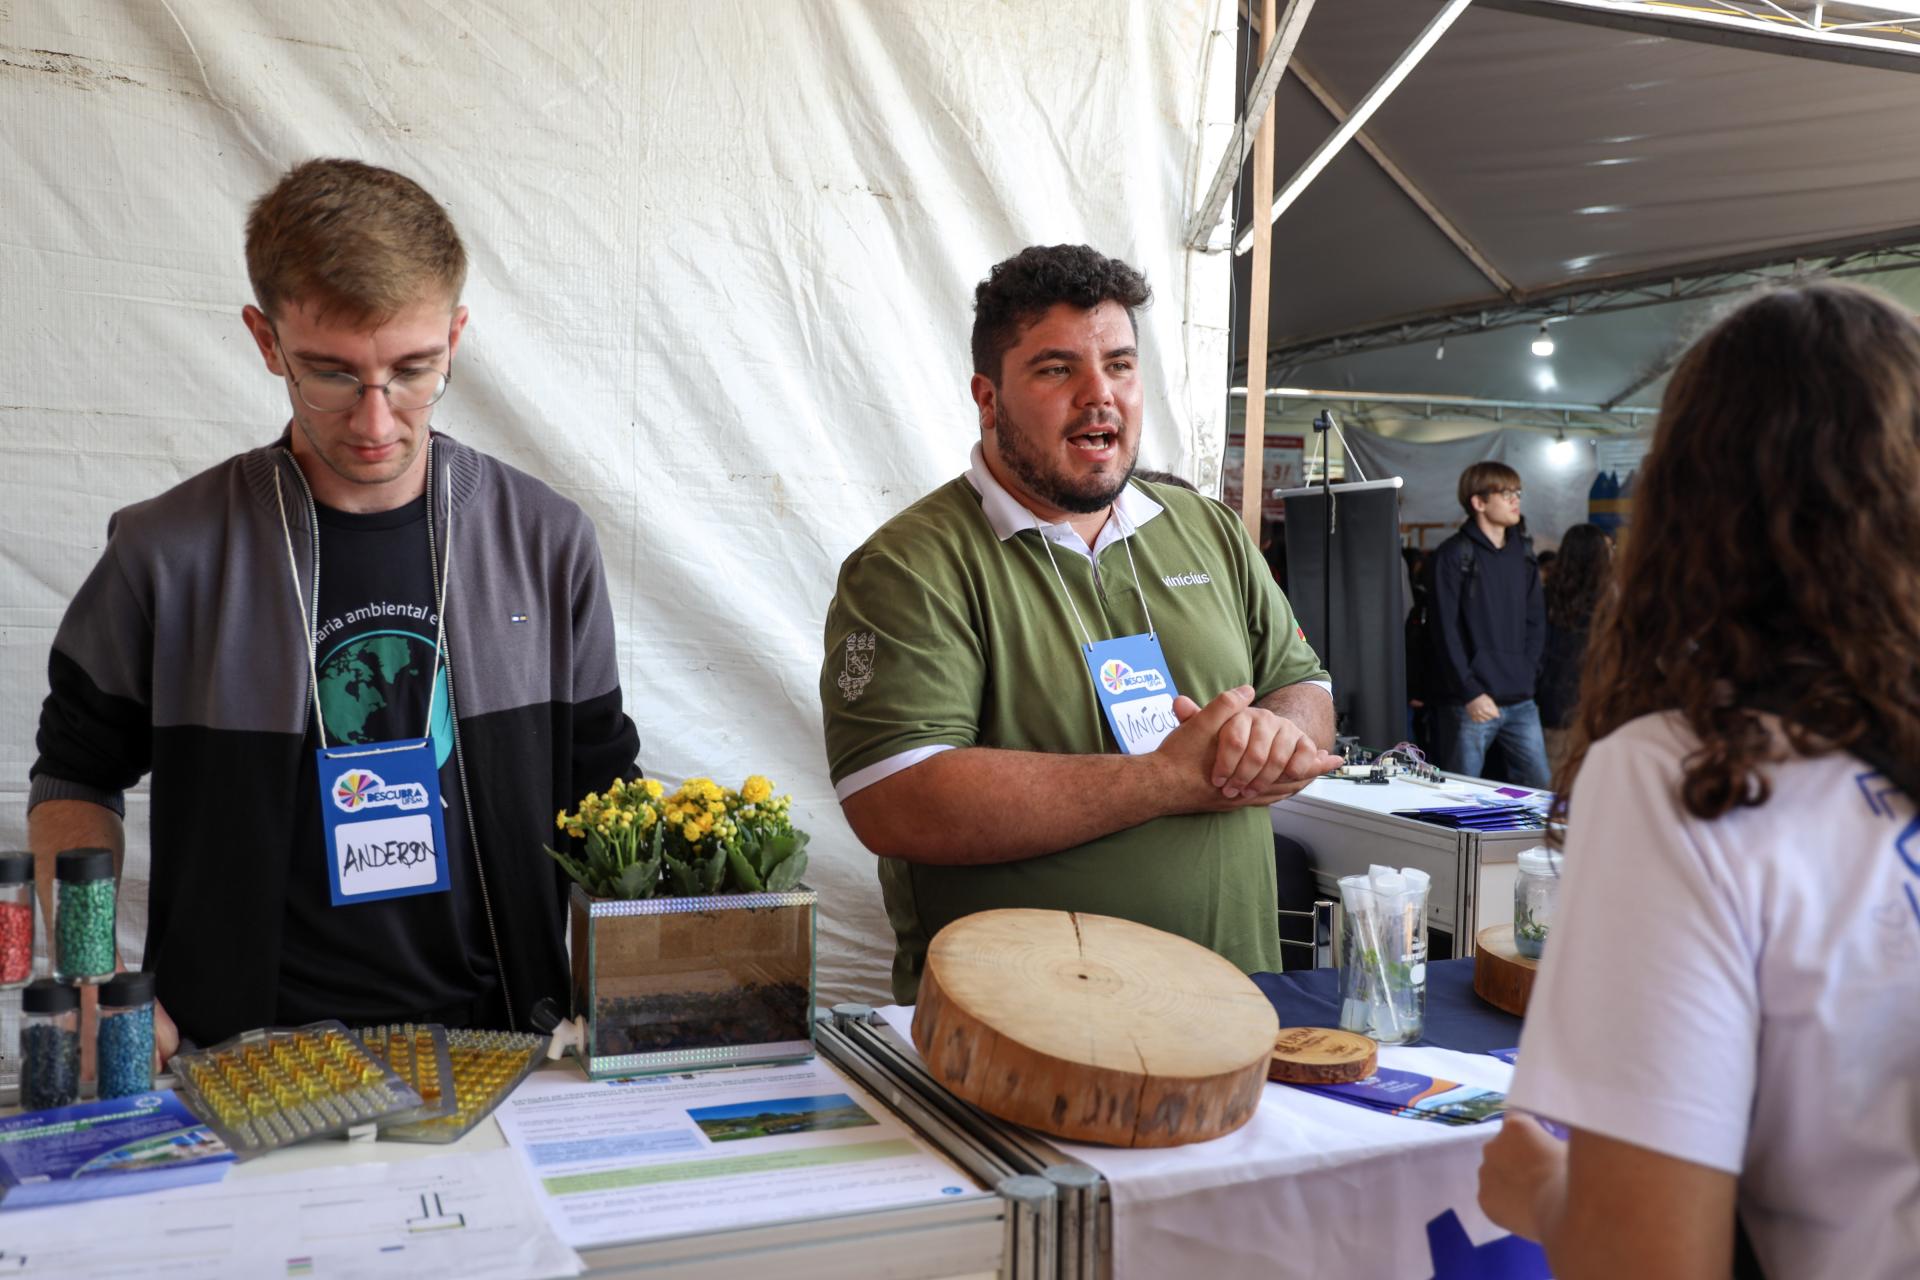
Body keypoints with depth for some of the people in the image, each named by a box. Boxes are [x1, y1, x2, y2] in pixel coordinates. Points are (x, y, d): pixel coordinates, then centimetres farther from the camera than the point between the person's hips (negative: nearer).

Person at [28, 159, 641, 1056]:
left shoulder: (544, 542, 3)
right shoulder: (167, 555, -1)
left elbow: (600, 790, 12)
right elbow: (75, 779, 14)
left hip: (496, 1046, 2)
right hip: (254, 1063, -1)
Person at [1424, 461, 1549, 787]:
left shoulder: (1522, 552, 13)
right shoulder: (1453, 556, -7)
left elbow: (1535, 620, 17)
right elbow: (1446, 633, -11)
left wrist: (1526, 673, 4)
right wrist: (1471, 692, -16)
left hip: (1521, 701, 6)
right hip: (1470, 704, -6)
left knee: (1539, 787, 8)